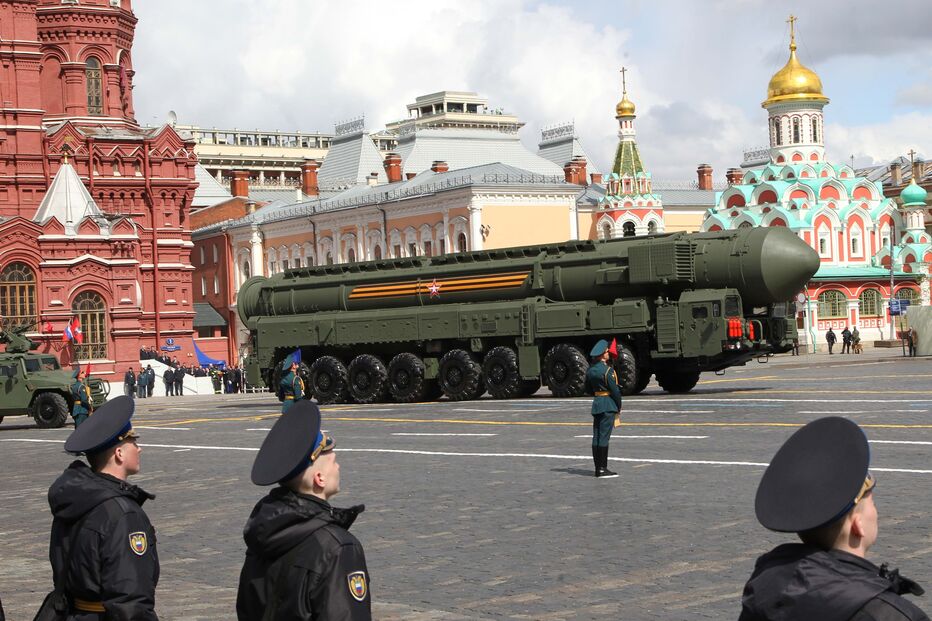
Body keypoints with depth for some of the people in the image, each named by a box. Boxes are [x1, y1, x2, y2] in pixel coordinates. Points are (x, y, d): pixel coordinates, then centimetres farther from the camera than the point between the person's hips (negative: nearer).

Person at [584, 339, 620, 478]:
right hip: (608, 405, -8)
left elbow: (588, 388, 17)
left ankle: (598, 468, 14)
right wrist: (619, 405, -2)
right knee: (604, 436, -7)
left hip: (596, 404, 8)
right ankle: (603, 469, -6)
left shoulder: (590, 370, 8)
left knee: (596, 437, 9)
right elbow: (614, 389, -14)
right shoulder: (607, 370, -15)